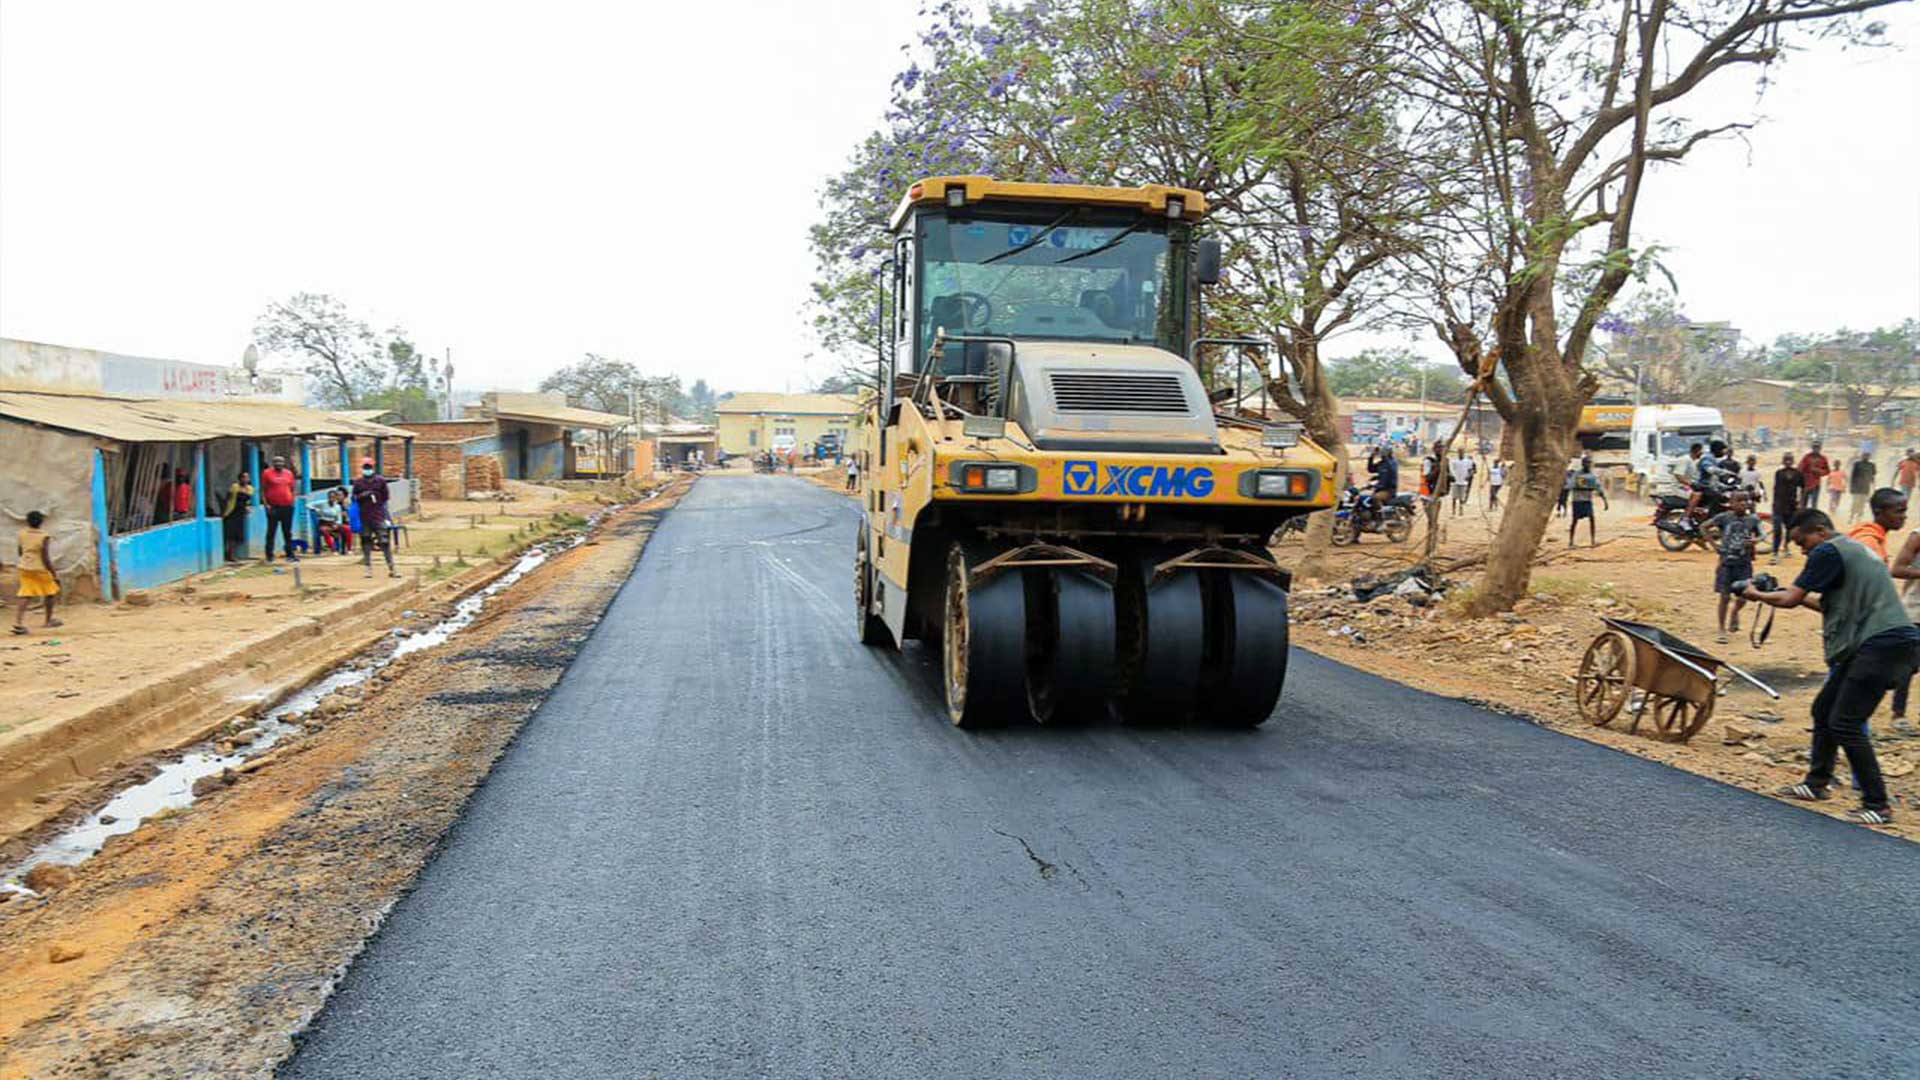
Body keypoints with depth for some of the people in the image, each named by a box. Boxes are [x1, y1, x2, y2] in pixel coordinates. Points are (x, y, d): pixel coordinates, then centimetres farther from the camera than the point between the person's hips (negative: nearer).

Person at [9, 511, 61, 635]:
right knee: (50, 593, 15)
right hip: (40, 569, -5)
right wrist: (54, 573, -12)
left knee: (26, 596, 3)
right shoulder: (44, 537, -16)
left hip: (25, 568, 5)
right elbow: (46, 558, -17)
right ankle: (49, 620, 26)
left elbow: (20, 552, 14)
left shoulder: (22, 534, 2)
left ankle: (18, 623, -9)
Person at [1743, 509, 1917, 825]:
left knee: (1845, 723, -10)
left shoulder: (1828, 552, -8)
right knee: (1824, 709, 16)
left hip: (1883, 645, -10)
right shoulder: (1855, 549, 23)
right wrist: (1805, 599, 22)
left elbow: (1790, 599, -10)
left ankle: (1878, 805, -5)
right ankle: (1816, 783, 25)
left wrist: (1756, 594, 6)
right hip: (1876, 644, 10)